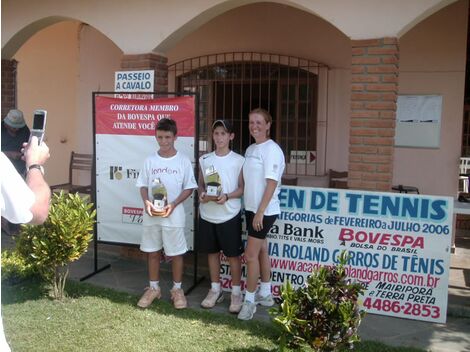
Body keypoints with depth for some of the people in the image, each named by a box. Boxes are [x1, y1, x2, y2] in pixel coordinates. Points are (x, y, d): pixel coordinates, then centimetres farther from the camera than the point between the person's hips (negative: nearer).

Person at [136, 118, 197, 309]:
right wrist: (146, 202, -13)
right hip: (151, 215, 3)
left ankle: (177, 289, 22)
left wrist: (173, 204, -16)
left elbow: (189, 187, -3)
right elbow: (143, 185, 7)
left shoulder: (183, 161, -5)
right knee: (153, 252, 13)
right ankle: (153, 288, 28)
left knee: (176, 253, 6)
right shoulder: (150, 160, 2)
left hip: (174, 215, -3)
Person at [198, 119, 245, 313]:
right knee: (212, 252, 13)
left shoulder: (239, 160, -5)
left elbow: (243, 188, -4)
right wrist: (201, 194, -9)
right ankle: (215, 290, 28)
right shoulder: (204, 159, 6)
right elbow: (201, 184, 13)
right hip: (207, 215, 4)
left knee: (233, 254, 4)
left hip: (230, 215, -4)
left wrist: (227, 196, -20)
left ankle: (236, 292, 18)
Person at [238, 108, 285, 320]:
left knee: (250, 255, -6)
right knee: (261, 251, 16)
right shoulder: (250, 149, 11)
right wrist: (253, 211, 8)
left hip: (265, 211, -8)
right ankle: (265, 294, 28)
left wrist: (260, 212, -20)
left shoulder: (271, 150, -14)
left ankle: (249, 300, 5)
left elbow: (271, 184, -18)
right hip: (251, 208, 8)